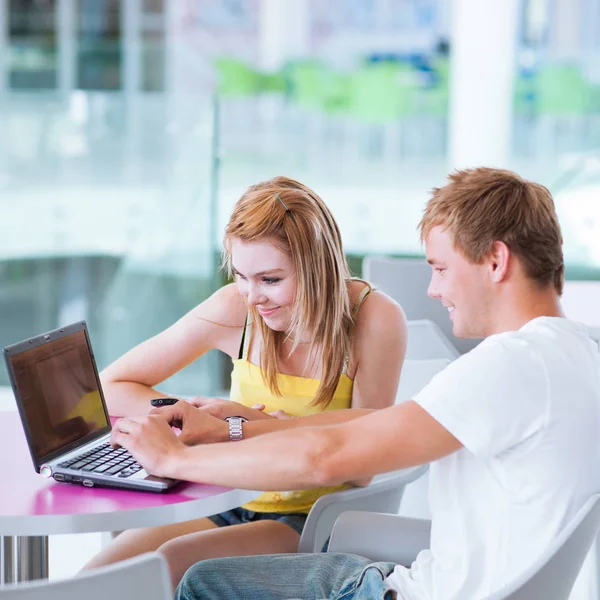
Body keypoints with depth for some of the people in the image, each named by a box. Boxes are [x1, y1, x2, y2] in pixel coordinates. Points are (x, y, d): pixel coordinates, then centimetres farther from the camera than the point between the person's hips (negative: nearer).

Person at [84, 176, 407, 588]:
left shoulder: (375, 319, -13)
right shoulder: (235, 309, -6)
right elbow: (112, 387, 1)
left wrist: (248, 423, -20)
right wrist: (193, 416, -17)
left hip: (314, 522, -3)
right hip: (230, 506, 3)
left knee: (175, 562, -28)